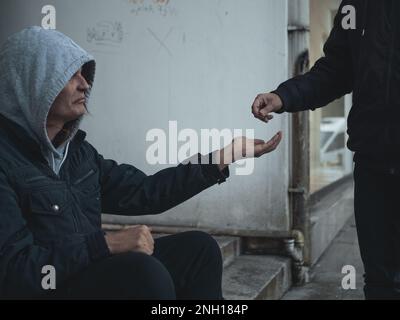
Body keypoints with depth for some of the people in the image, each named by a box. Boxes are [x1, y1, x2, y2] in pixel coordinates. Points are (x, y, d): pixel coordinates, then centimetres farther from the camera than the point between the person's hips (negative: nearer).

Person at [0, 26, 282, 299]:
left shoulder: (75, 148, 10)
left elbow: (144, 192, 9)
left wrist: (227, 156, 8)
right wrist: (108, 243, -24)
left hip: (91, 269, 8)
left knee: (198, 248, 0)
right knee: (143, 272, -32)